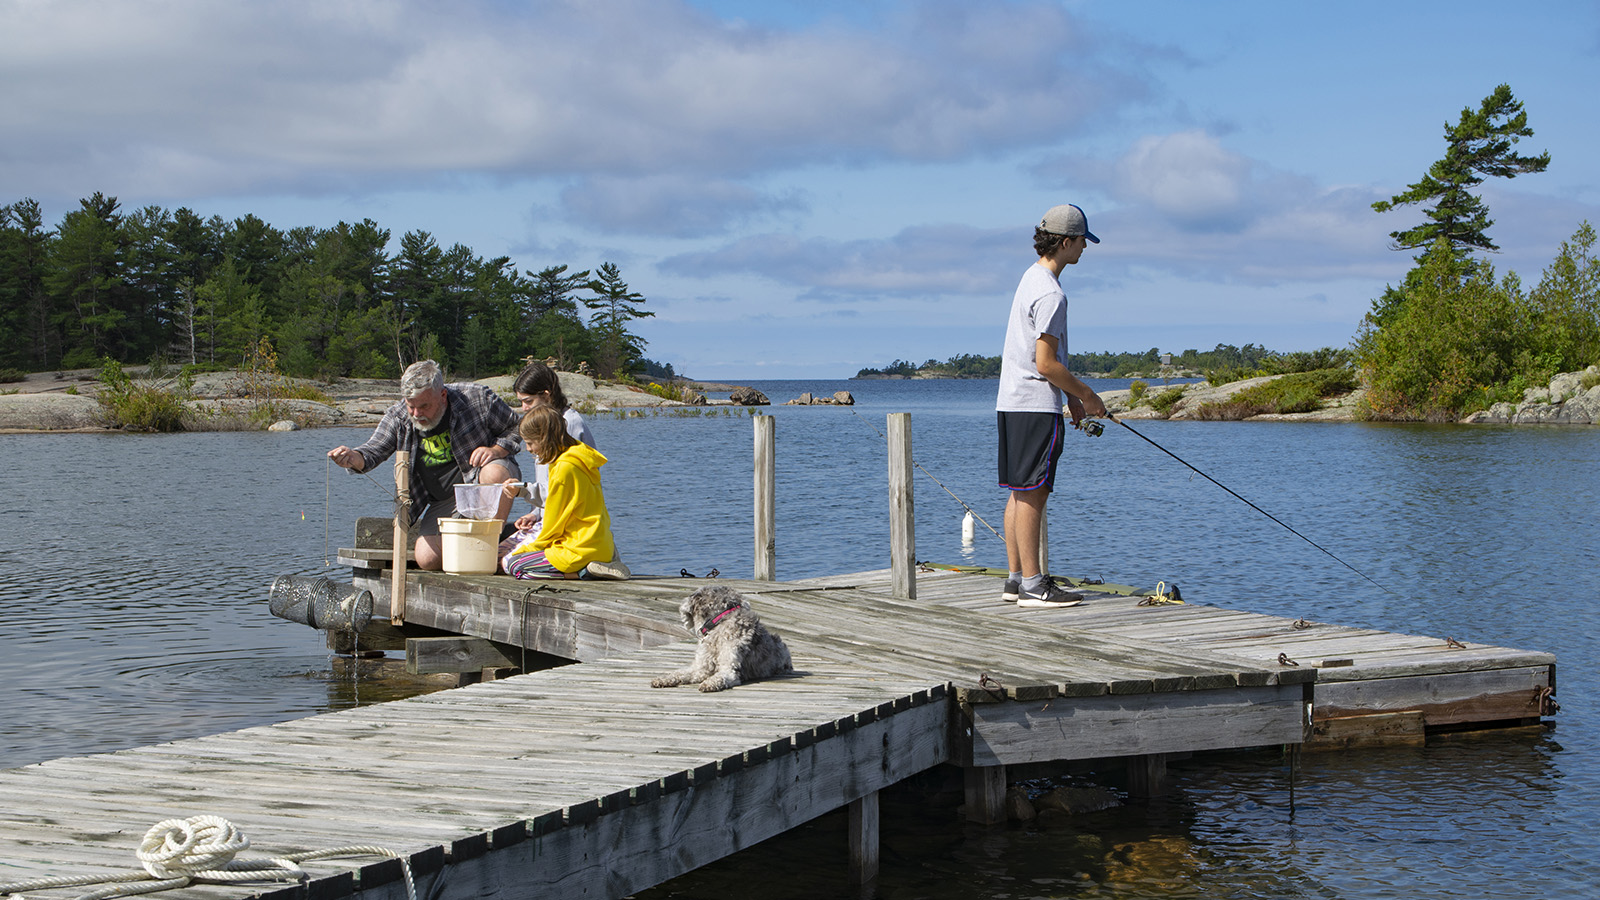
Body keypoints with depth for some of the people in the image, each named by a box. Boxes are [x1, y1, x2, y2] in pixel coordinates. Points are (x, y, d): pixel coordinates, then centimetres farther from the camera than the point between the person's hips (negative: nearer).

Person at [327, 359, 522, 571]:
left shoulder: (477, 398, -13)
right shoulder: (398, 417, -5)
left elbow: (516, 428, -1)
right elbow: (373, 451, -7)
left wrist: (496, 450, -21)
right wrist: (354, 458, -31)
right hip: (444, 501, 3)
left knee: (495, 473, -39)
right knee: (427, 560, -16)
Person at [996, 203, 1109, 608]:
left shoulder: (1032, 277, 15)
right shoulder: (1050, 294, -17)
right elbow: (1046, 363, -19)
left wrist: (1071, 395, 21)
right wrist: (1087, 395, -7)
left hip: (1012, 403, 10)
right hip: (1036, 407, -10)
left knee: (1020, 494, 12)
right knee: (1032, 493, -8)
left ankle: (1016, 578, 17)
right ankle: (1031, 584, -6)